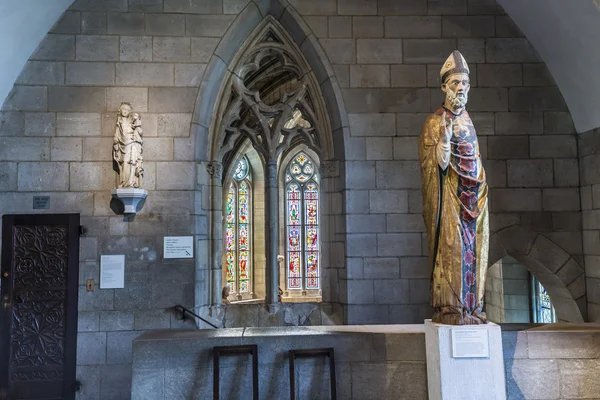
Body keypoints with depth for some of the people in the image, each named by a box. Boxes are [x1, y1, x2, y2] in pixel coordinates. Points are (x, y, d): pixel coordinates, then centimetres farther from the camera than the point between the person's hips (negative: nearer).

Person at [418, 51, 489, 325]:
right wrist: (445, 136, -27)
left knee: (473, 248, 5)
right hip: (449, 193, -7)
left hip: (472, 192, 7)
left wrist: (480, 186, 15)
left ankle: (471, 307, 12)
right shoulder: (434, 123, -4)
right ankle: (449, 308, -5)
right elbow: (439, 163, -12)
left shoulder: (467, 121, 17)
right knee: (451, 244, -11)